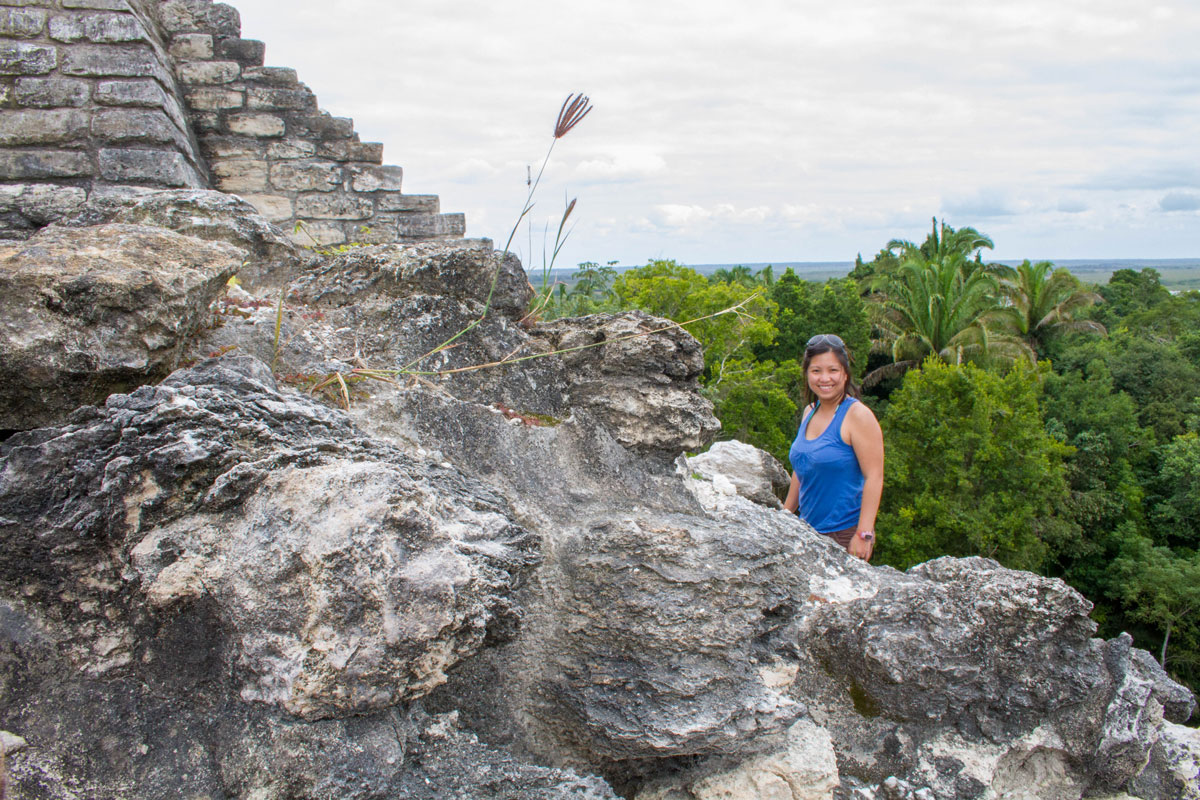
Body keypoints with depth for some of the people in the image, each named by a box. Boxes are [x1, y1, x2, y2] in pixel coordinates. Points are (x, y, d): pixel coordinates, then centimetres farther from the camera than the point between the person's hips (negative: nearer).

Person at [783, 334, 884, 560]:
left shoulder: (857, 415, -10)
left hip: (845, 534, -6)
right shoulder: (809, 413, 12)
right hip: (808, 531, 6)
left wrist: (864, 535, -20)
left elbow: (874, 477, -15)